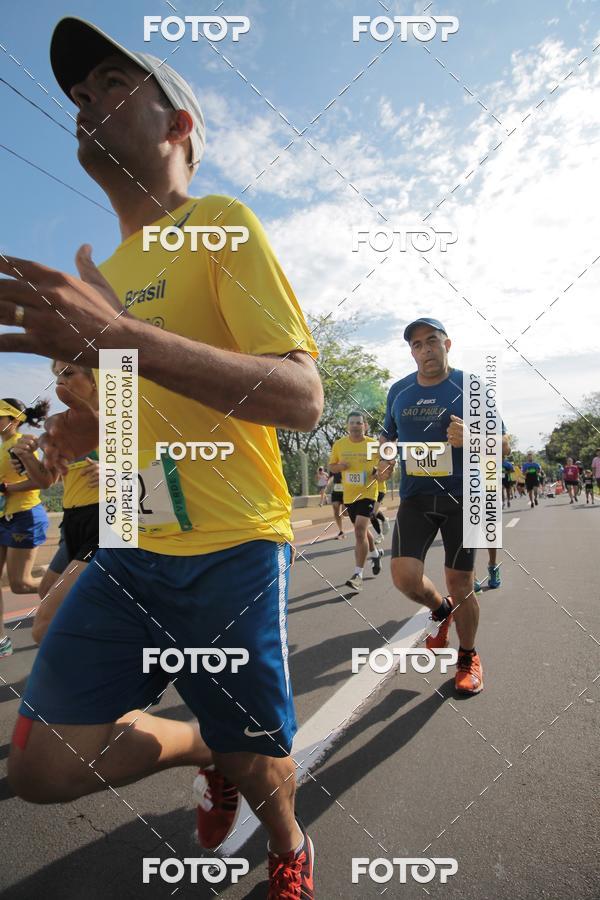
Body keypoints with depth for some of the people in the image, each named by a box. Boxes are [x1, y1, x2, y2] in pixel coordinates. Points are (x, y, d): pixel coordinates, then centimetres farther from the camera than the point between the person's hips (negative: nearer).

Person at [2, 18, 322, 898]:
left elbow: (304, 399, -20)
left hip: (232, 551, -6)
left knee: (257, 762, 13)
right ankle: (204, 750, 33)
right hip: (133, 549, 6)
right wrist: (93, 424, 3)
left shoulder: (222, 223, -6)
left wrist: (124, 336, -29)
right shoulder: (111, 269, 15)